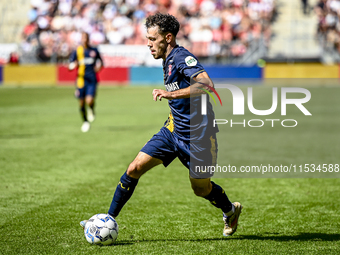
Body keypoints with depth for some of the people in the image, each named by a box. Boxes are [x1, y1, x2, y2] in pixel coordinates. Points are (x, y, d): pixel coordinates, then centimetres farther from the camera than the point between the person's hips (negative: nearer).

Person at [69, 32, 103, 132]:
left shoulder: (94, 51, 6)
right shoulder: (76, 51, 2)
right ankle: (85, 121, 29)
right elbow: (70, 66, 0)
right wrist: (73, 65, -23)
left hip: (92, 80, -1)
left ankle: (91, 110, 17)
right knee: (81, 103, 5)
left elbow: (100, 62, 21)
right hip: (81, 78, 1)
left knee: (89, 100, -19)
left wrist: (99, 66, -2)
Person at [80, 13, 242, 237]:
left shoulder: (182, 57, -19)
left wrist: (171, 94, -40)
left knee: (201, 188, 9)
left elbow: (207, 84, -36)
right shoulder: (169, 61, 9)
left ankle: (230, 211, 41)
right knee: (134, 169, -4)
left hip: (196, 137, -8)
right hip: (173, 131, 8)